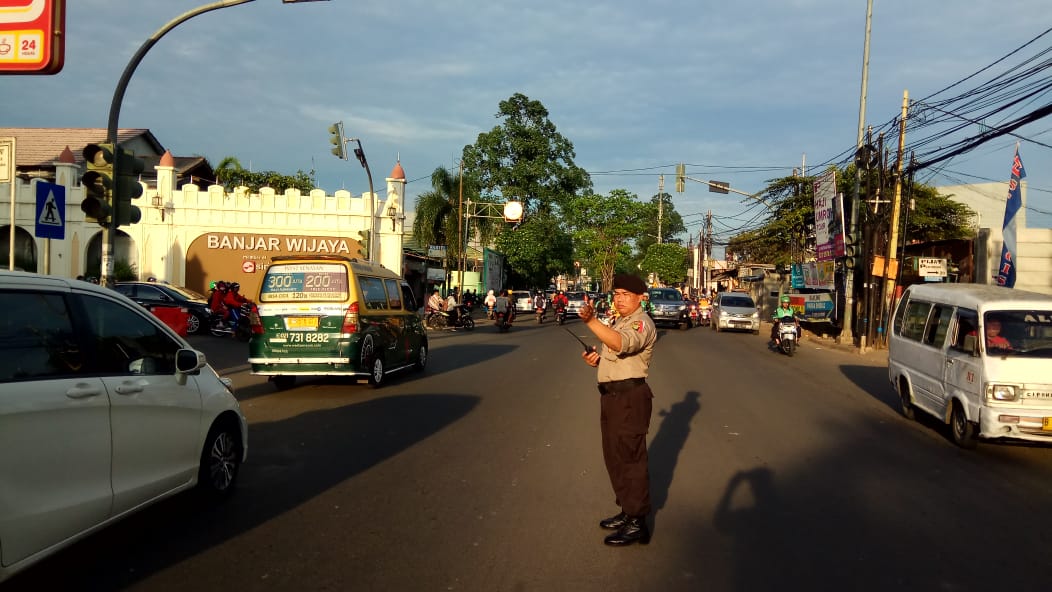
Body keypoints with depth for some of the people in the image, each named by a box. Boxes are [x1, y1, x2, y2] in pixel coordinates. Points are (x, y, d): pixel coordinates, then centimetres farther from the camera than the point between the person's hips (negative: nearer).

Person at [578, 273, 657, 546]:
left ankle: (637, 523, 1)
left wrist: (591, 321, -48)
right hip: (612, 395, 11)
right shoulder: (620, 322, 19)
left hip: (630, 397, -10)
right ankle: (627, 511, 32)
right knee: (615, 457, 18)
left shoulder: (641, 323, -14)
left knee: (630, 458, -6)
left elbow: (621, 344, -36)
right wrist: (597, 359, 7)